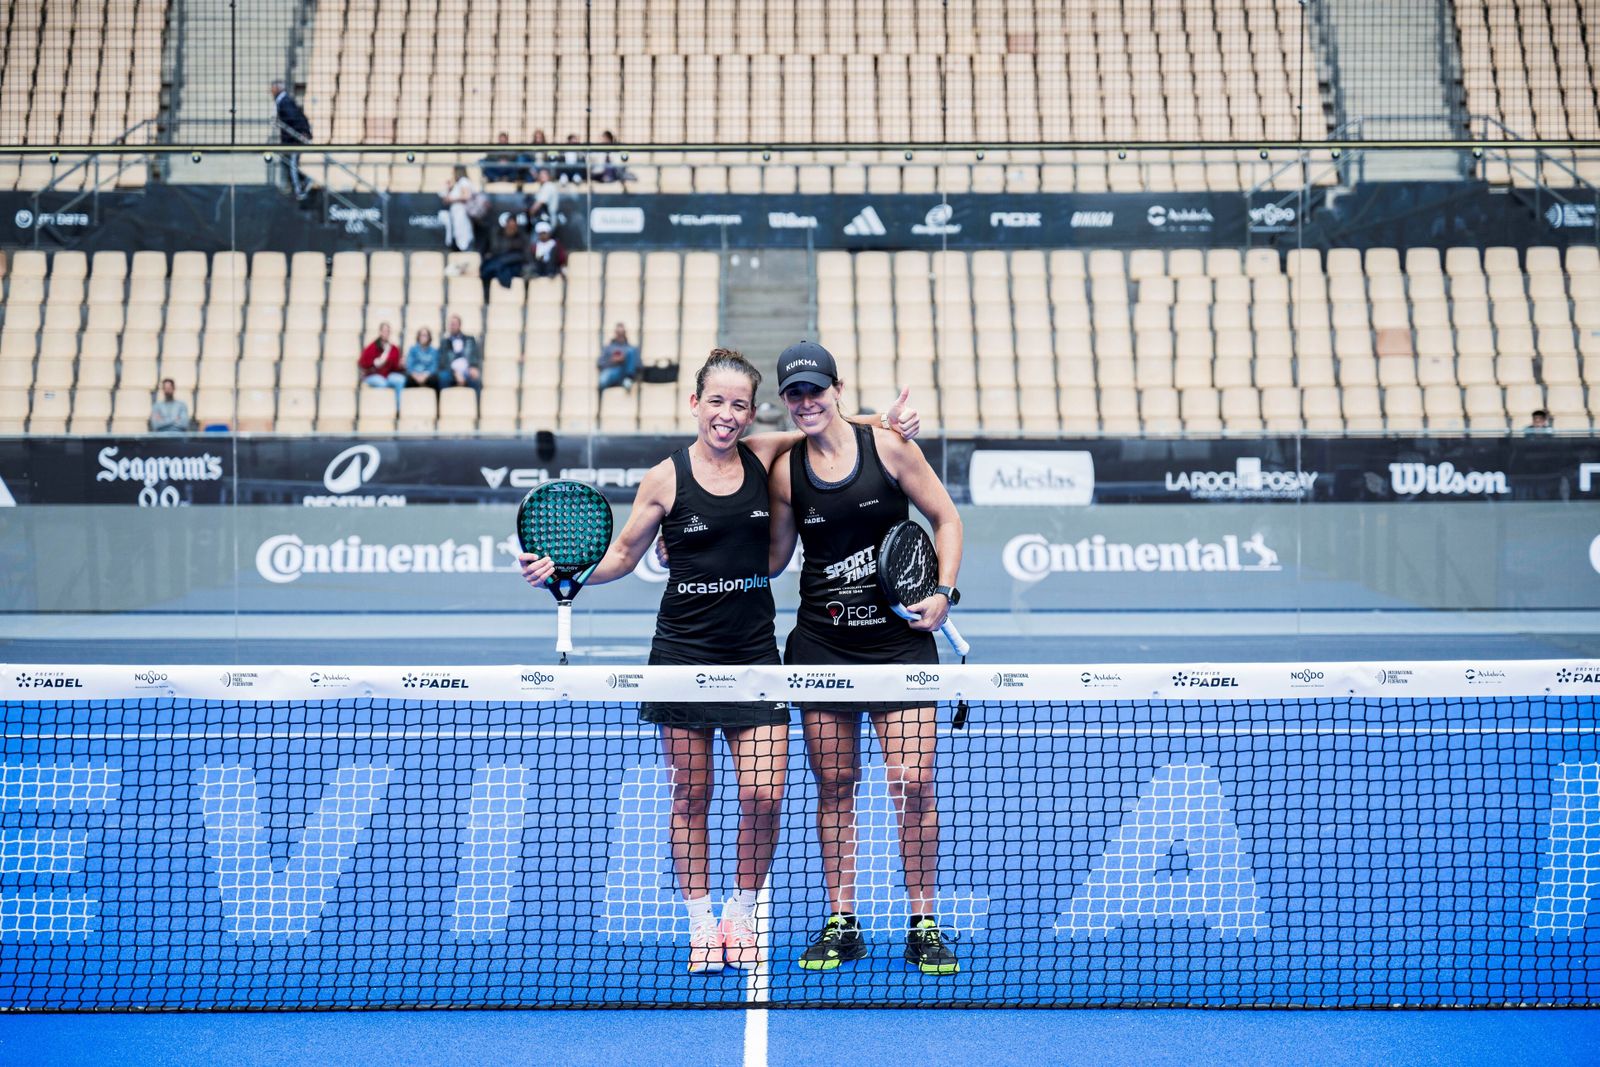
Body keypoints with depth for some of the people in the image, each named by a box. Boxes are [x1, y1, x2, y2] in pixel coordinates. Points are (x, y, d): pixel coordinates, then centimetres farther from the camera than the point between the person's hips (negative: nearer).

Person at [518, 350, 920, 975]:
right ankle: (700, 928, 16)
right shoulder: (667, 478, -3)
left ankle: (741, 917, 15)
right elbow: (622, 555, 7)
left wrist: (889, 426, 4)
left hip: (753, 651, 2)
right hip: (684, 652, -2)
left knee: (763, 793, -4)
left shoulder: (764, 456, 2)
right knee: (691, 795, 4)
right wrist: (563, 569, -9)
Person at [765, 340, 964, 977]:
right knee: (834, 787, 4)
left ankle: (923, 927, 5)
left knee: (914, 784, -6)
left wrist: (943, 593, -7)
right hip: (822, 645, 2)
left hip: (899, 639, -2)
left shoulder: (888, 447, -3)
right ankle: (840, 924, 14)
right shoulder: (785, 472, 3)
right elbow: (772, 560, 13)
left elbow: (945, 519, 5)